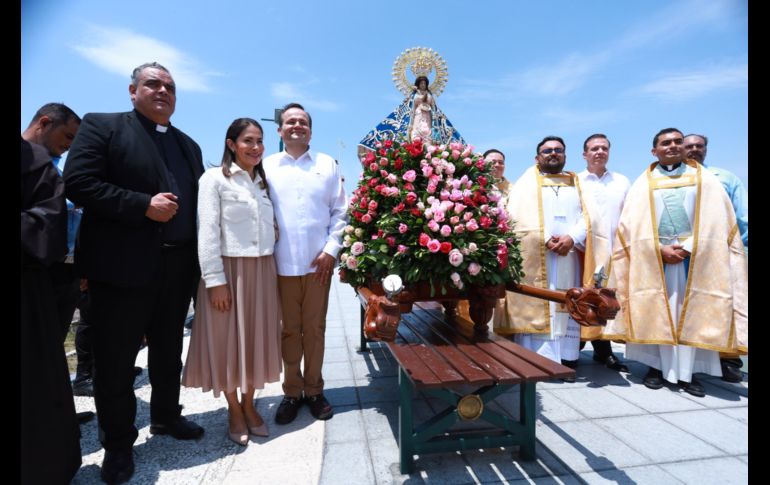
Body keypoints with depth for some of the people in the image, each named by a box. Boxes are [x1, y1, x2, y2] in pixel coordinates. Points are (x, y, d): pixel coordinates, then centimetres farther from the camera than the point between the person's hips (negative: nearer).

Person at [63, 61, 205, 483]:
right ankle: (117, 443, 27)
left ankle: (165, 416, 37)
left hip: (177, 267, 5)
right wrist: (144, 205, -18)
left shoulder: (188, 145, 17)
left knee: (168, 351, 18)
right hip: (121, 266, -5)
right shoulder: (101, 126, 2)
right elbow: (78, 182, -11)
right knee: (115, 360, 7)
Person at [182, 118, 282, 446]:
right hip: (229, 270, -5)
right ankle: (234, 412, 24)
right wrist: (215, 280, -15)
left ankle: (249, 404, 29)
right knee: (228, 340, 6)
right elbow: (207, 233, -10)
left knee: (256, 339, 12)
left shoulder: (263, 182, 15)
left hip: (262, 271, 6)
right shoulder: (215, 179, -4)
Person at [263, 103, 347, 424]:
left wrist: (331, 250, -4)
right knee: (289, 329, 9)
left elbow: (340, 212, 6)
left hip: (319, 262, 0)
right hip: (281, 263, 0)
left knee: (315, 328, 9)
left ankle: (314, 389, 25)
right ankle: (292, 391, 25)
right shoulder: (267, 166, 8)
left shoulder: (327, 164, 9)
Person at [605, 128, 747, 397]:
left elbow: (717, 221, 2)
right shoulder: (643, 184, 8)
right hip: (653, 259, 0)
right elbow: (632, 224, 0)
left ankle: (688, 372, 9)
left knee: (693, 314, 1)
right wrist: (661, 249, -11)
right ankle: (657, 366, 8)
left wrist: (688, 248, -10)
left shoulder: (706, 180, 10)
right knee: (657, 313, 1)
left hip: (695, 258, 1)